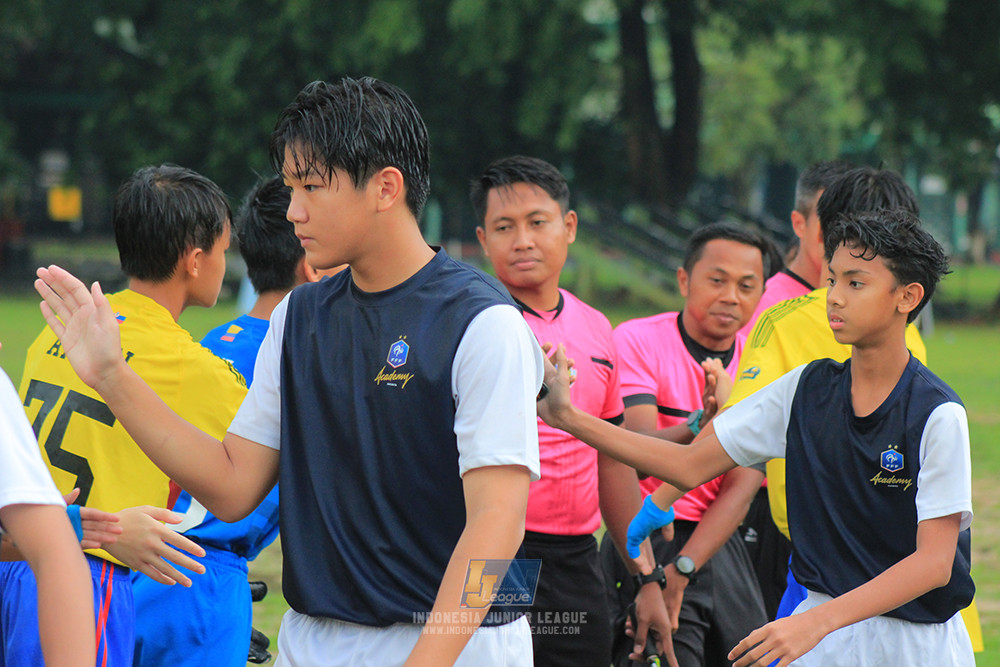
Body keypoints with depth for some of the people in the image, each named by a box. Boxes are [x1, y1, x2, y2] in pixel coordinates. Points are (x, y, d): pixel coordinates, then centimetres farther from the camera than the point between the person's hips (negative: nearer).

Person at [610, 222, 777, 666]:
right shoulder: (637, 340, -6)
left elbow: (742, 485, -2)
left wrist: (682, 568, -14)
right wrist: (701, 424, -37)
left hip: (720, 544, 5)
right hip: (647, 540, -4)